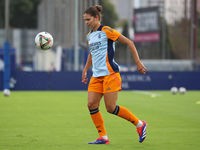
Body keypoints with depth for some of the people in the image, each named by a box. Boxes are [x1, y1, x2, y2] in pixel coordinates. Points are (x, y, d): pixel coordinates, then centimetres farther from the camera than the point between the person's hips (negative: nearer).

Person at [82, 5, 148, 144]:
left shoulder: (106, 31, -8)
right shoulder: (89, 36, 15)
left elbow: (129, 43, -6)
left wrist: (138, 62, -9)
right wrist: (85, 70, 29)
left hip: (110, 74, -7)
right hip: (96, 76, 7)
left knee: (111, 108, -10)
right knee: (91, 104, -5)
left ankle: (140, 124, 8)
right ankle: (103, 137, 5)